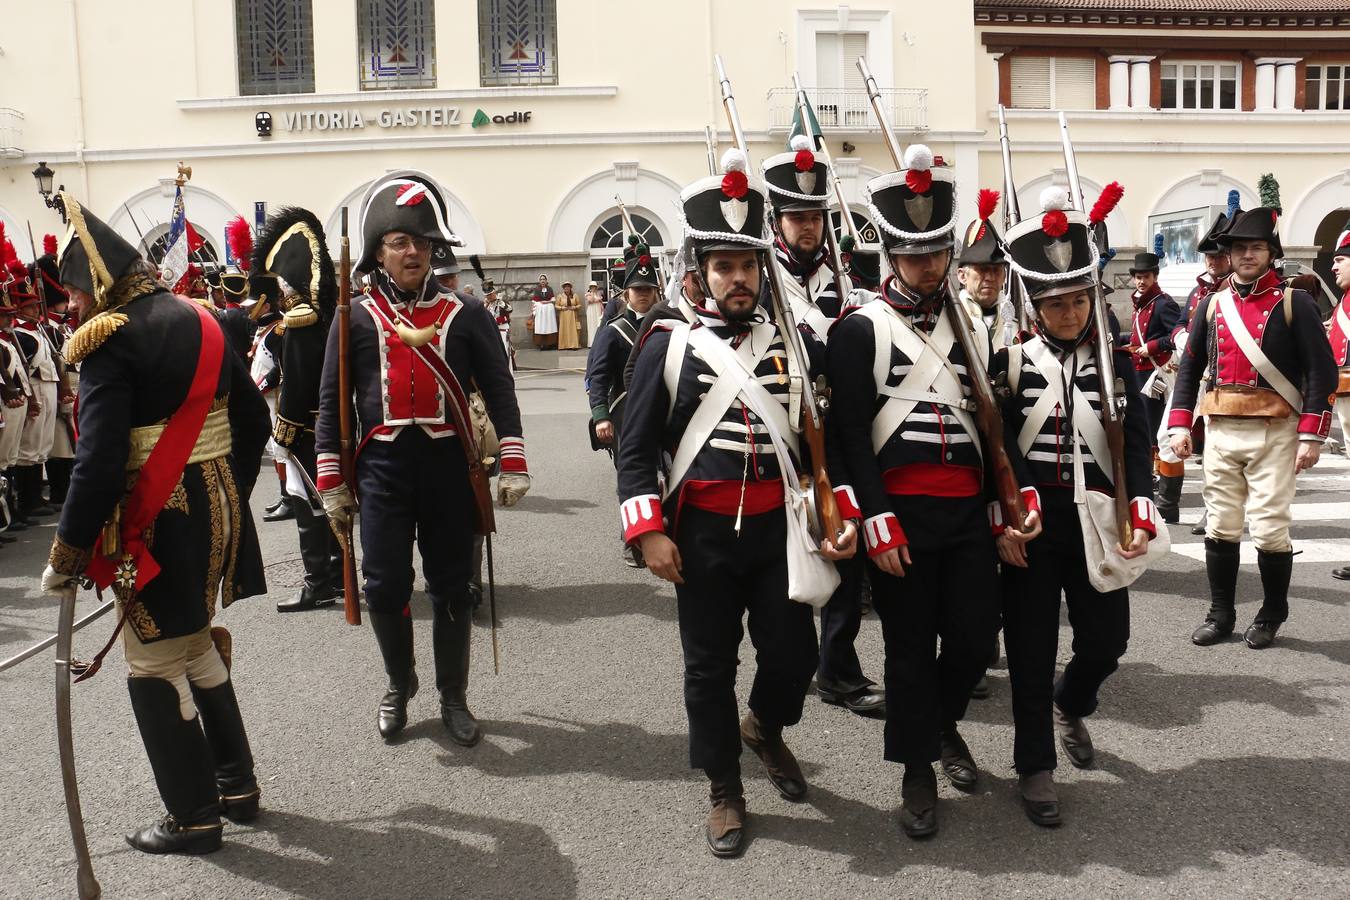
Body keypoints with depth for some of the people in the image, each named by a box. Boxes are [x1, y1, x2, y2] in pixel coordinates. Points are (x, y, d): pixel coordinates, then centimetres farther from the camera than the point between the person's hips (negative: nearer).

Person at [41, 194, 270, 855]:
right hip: (217, 511, 8)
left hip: (157, 524, -8)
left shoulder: (108, 341, -15)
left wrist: (67, 556, -14)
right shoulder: (200, 322, 8)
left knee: (156, 667, 6)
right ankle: (237, 785, 32)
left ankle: (194, 818, 16)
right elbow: (252, 418, 14)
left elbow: (99, 460, -22)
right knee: (199, 647, 22)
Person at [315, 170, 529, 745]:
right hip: (382, 467, 0)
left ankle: (453, 698, 24)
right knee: (385, 586, 2)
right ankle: (399, 686, 28)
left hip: (449, 466, 0)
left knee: (451, 587, 8)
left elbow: (499, 388, 2)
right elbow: (331, 401, 5)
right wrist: (331, 482, 1)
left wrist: (513, 463, -6)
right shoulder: (356, 318, 3)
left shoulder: (464, 313, 3)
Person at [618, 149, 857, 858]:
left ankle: (765, 729, 39)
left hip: (778, 526, 2)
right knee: (709, 666, 8)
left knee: (793, 651, 5)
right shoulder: (669, 345, 0)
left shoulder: (790, 340, 6)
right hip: (702, 532, -2)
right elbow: (636, 448, -1)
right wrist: (648, 532, -10)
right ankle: (724, 793, 27)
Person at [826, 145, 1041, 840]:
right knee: (911, 647, 5)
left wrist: (1024, 495, 3)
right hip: (902, 514, -4)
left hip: (969, 510, 4)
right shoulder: (860, 329, -3)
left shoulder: (971, 323, 13)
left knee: (976, 634, 7)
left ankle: (942, 721, 38)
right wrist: (878, 524, -14)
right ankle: (917, 772, 23)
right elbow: (851, 435, -9)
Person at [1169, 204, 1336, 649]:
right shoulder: (1212, 305, 9)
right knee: (1221, 526, 7)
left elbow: (1321, 371, -5)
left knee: (1269, 528, -1)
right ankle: (1221, 613, 19)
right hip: (1220, 431, 3)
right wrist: (1180, 424, 3)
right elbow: (1189, 367, 12)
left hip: (1274, 433, -3)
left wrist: (1311, 434, -12)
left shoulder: (1294, 303, -1)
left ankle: (1272, 616, 18)